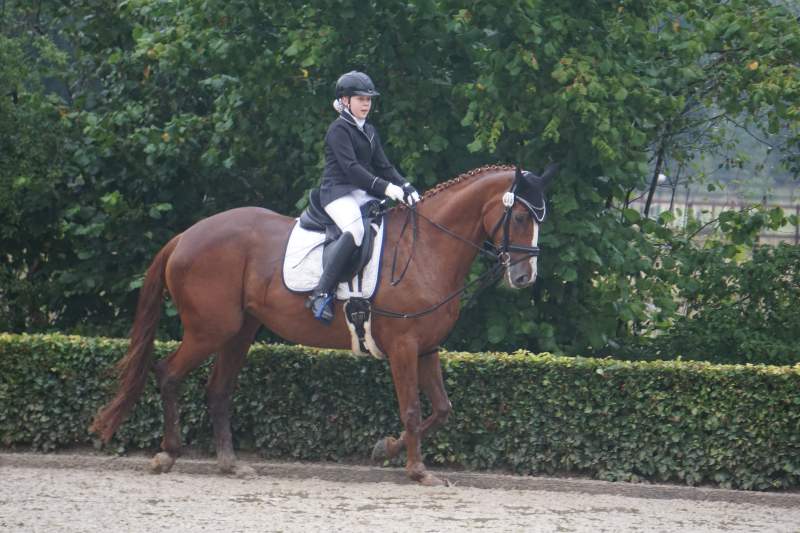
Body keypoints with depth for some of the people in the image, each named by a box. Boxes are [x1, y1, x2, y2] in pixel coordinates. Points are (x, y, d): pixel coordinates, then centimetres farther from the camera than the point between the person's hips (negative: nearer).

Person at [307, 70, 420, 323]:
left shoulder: (369, 131, 21)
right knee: (355, 229, -35)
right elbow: (351, 167, -17)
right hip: (338, 192, -9)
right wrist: (384, 187, -26)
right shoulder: (339, 130, -5)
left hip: (363, 194, 9)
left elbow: (383, 166, 18)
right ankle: (321, 293, -38)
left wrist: (405, 187, 0)